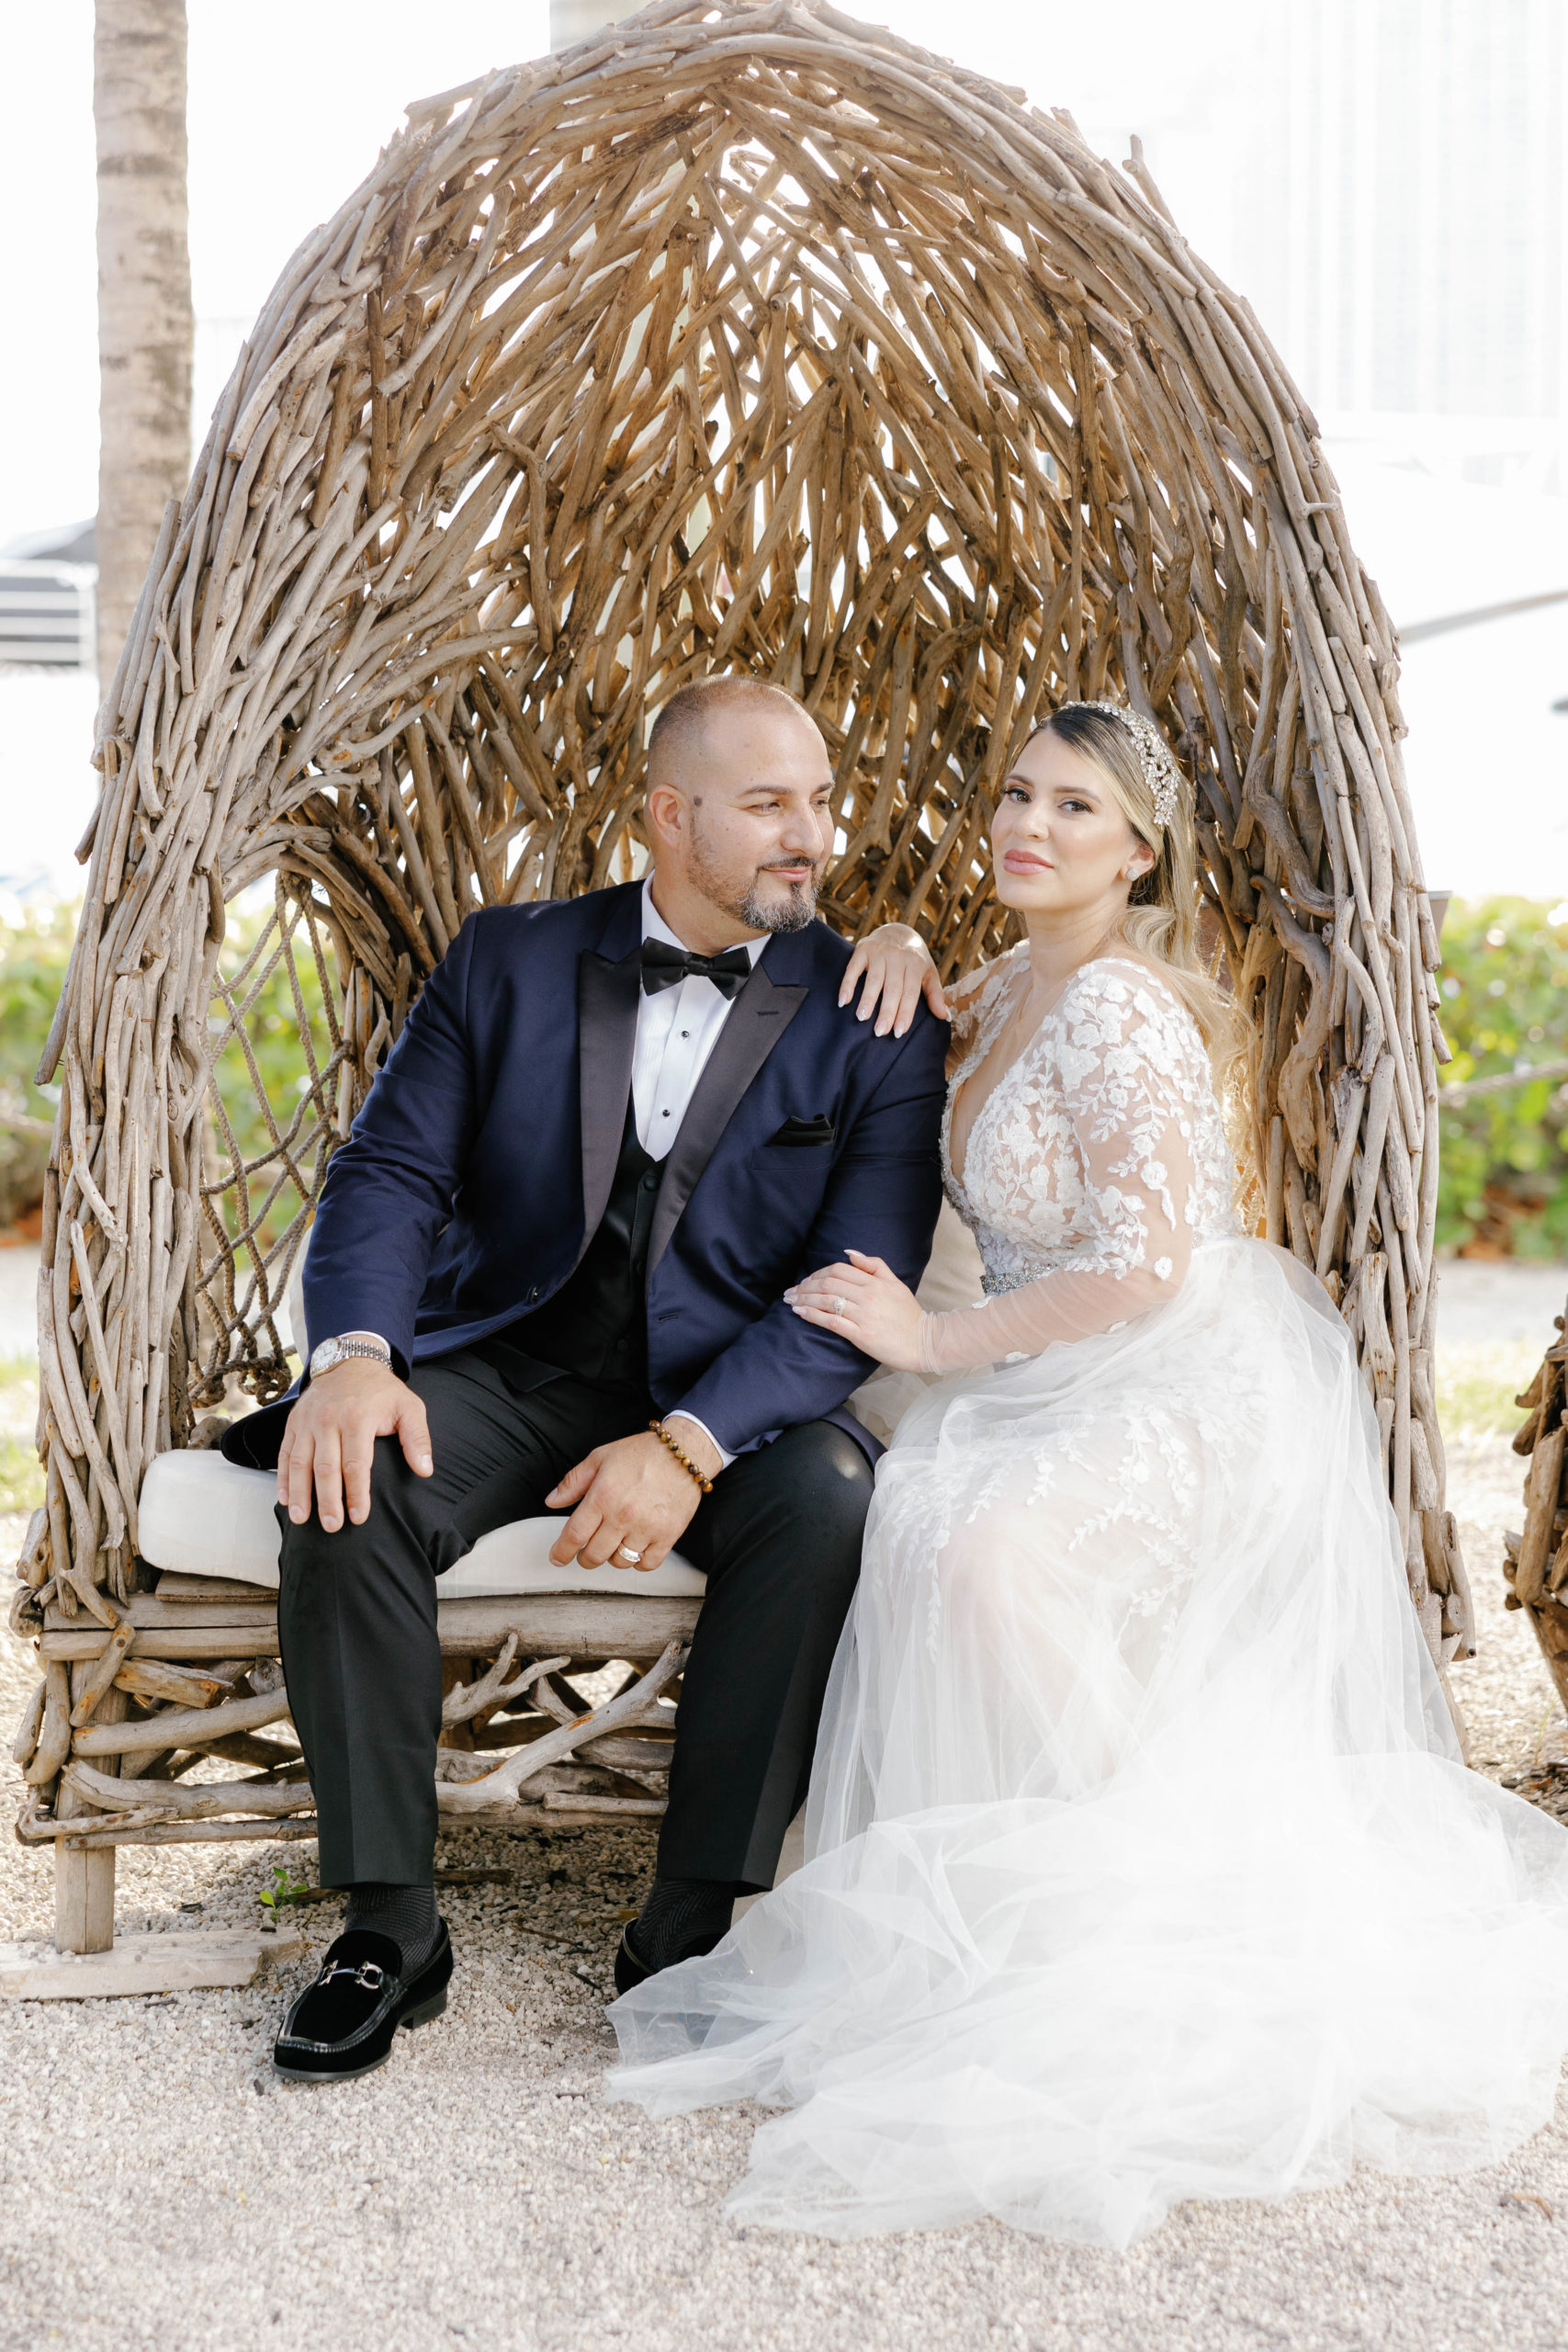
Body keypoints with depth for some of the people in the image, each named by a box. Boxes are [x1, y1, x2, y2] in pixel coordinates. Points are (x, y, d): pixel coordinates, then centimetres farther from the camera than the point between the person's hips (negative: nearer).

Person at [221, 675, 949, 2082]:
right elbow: (396, 1169, -1)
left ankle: (690, 1925, -18)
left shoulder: (877, 1027, -2)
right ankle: (390, 1926, -15)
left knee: (831, 1497, -33)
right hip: (505, 1368, 1)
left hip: (726, 1400, -1)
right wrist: (355, 1355, -22)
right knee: (347, 1480, -28)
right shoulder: (511, 962, 4)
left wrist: (688, 1446, -26)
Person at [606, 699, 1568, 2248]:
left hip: (1187, 1394, -9)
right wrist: (902, 959, 9)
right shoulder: (1016, 988, 8)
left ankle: (1159, 1892, -11)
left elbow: (1147, 1265, -24)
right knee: (908, 1524, -17)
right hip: (1065, 1389, 9)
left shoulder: (1118, 1003, -19)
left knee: (989, 1554, -32)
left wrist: (937, 1342, -16)